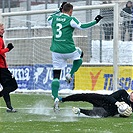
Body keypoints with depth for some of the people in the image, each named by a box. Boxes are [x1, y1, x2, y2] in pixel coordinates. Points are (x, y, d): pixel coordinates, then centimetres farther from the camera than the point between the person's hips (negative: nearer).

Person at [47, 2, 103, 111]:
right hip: (68, 50, -4)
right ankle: (70, 74, 14)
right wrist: (95, 21, -3)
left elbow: (49, 18, 30)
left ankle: (55, 97, -8)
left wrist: (59, 11, 38)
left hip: (56, 51, 4)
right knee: (79, 56, 31)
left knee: (56, 76, 5)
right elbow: (82, 26, -13)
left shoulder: (54, 18, 7)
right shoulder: (70, 19, -7)